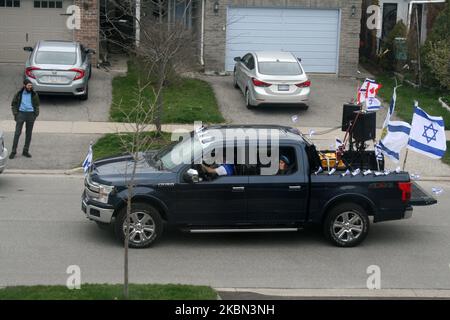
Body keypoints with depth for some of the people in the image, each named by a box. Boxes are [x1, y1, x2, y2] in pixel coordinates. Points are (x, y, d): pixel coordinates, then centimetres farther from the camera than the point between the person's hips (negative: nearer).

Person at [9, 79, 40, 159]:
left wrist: (36, 114, 2)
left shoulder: (34, 95, 5)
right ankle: (13, 151, -3)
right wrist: (15, 114, -3)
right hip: (21, 113, -2)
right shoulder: (19, 94, 1)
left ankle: (26, 151, 15)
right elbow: (13, 104, 8)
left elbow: (37, 105, 14)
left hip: (31, 114, 2)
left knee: (29, 134, 6)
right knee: (17, 133, -6)